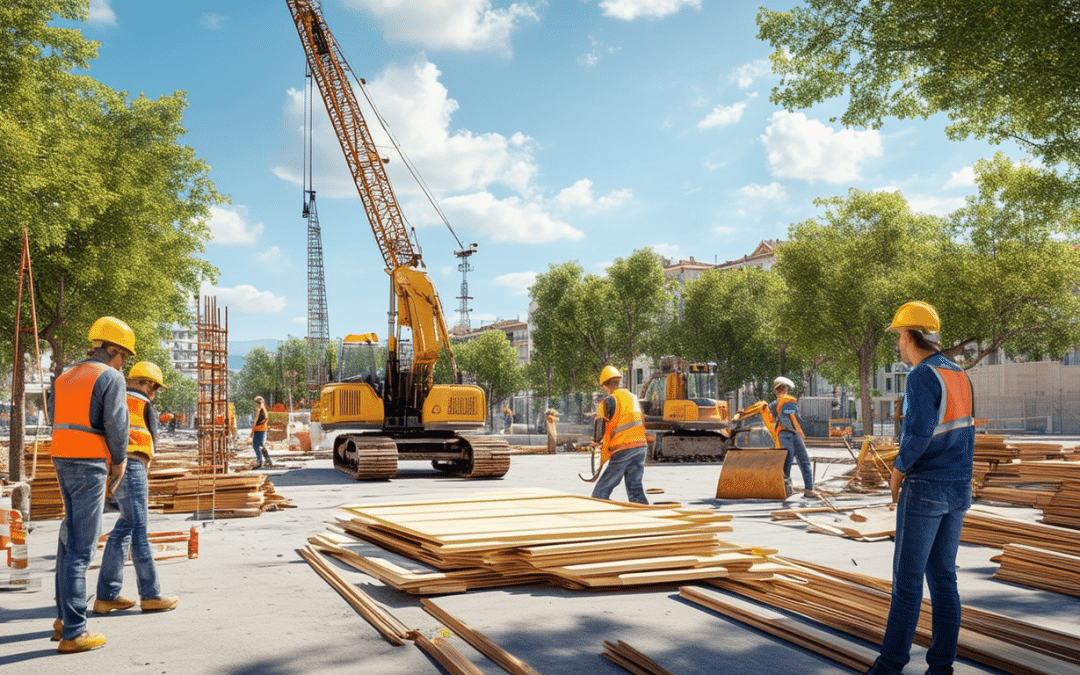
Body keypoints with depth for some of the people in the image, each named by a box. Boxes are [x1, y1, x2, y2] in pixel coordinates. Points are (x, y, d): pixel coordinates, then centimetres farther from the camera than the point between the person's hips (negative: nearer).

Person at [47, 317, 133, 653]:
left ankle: (64, 617, 25)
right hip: (90, 465, -8)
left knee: (70, 537, 19)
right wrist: (119, 461, 1)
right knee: (81, 546, -6)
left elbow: (56, 418, 14)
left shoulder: (65, 377, 16)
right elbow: (116, 423, -14)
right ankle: (73, 633, -4)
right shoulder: (110, 376, -8)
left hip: (63, 461, 8)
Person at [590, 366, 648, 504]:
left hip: (622, 450, -6)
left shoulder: (609, 401, -7)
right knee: (635, 488, 9)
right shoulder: (634, 398, 14)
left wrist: (596, 440, 17)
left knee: (600, 492, 3)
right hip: (641, 447, 6)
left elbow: (600, 428, -6)